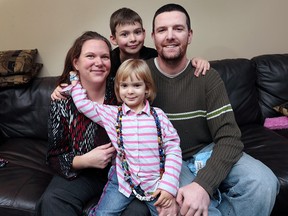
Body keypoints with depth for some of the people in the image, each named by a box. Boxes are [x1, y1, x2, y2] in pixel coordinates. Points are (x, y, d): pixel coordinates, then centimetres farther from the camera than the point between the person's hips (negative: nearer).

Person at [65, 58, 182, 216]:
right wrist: (76, 77, 14)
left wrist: (169, 185, -11)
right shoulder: (112, 114, 5)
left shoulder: (158, 115, 0)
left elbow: (173, 149, -3)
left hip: (156, 183, 0)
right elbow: (82, 103, 6)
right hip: (123, 179, 1)